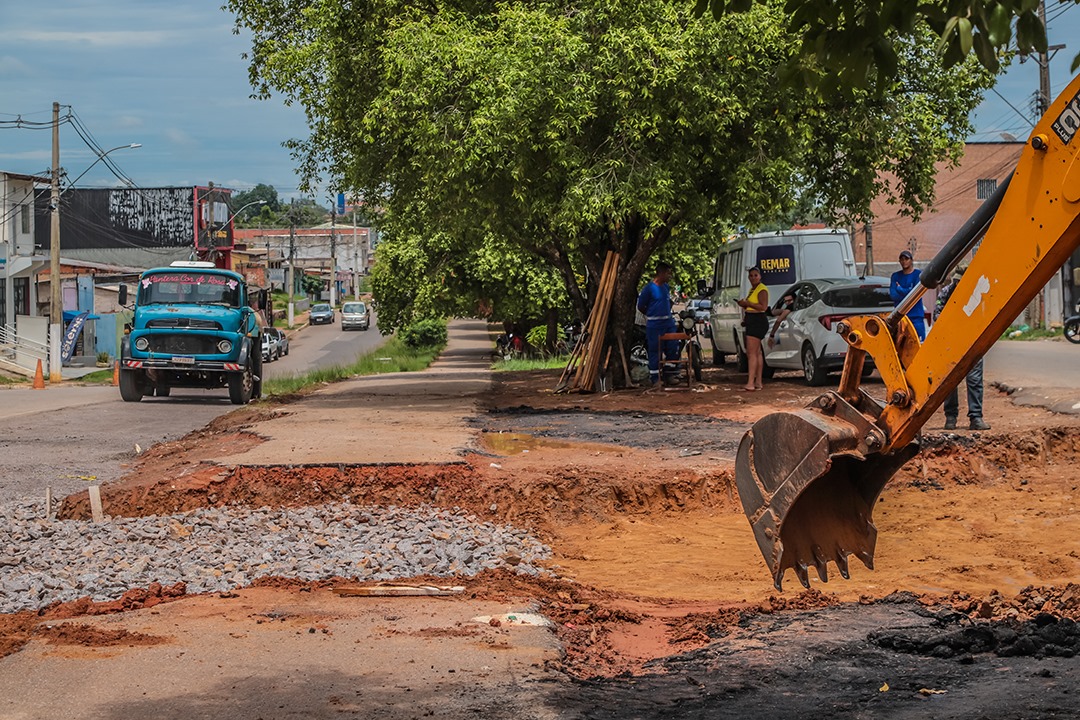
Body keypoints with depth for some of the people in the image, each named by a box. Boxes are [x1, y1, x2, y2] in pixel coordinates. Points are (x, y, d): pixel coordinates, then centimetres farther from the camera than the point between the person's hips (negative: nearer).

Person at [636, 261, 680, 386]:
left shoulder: (666, 287, 11)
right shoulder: (649, 288, -11)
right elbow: (640, 307, -4)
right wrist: (651, 316, 8)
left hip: (668, 323, 7)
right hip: (654, 325, -7)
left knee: (673, 348, 5)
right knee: (655, 351, -2)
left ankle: (668, 373, 18)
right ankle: (654, 378, 4)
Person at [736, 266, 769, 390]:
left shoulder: (762, 289, -13)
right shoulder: (752, 289, 18)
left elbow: (763, 306, -24)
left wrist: (747, 303, -22)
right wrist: (744, 304, 12)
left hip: (758, 322, -11)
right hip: (752, 322, 11)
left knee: (751, 353, -14)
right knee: (757, 352, 12)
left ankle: (750, 383, -19)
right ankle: (758, 382, 16)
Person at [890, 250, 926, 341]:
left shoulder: (919, 274, 2)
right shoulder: (895, 276, 11)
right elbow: (893, 295, -1)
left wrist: (900, 289, -2)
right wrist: (909, 292, -11)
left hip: (916, 316, -3)